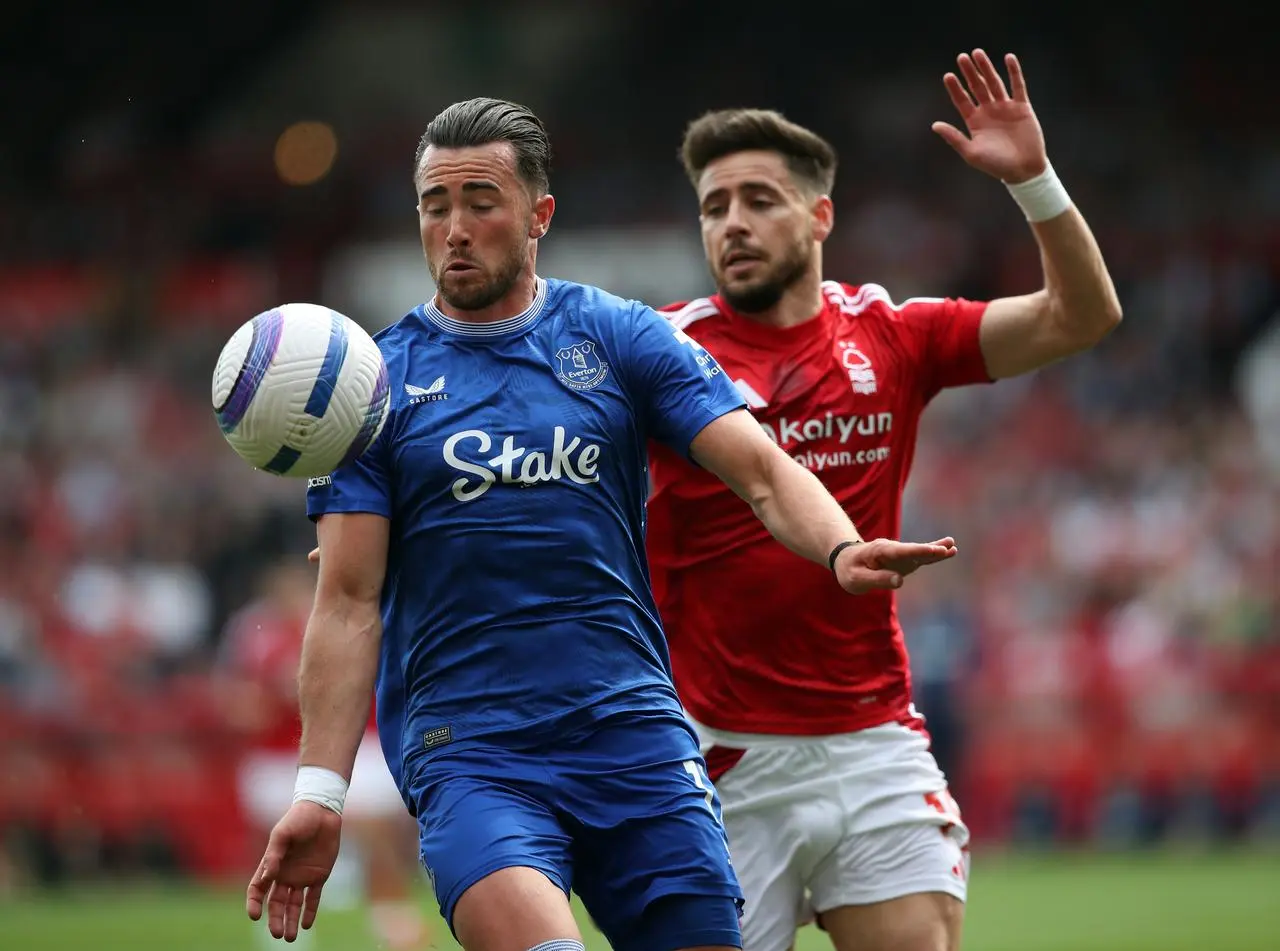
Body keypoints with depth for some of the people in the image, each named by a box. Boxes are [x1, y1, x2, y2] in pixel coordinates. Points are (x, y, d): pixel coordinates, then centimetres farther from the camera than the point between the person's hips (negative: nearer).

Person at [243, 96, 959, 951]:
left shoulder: (622, 338, 8)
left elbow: (764, 472, 0)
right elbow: (349, 602, 2)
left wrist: (841, 549, -22)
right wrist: (319, 792, -6)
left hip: (636, 736, 2)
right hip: (463, 749, -2)